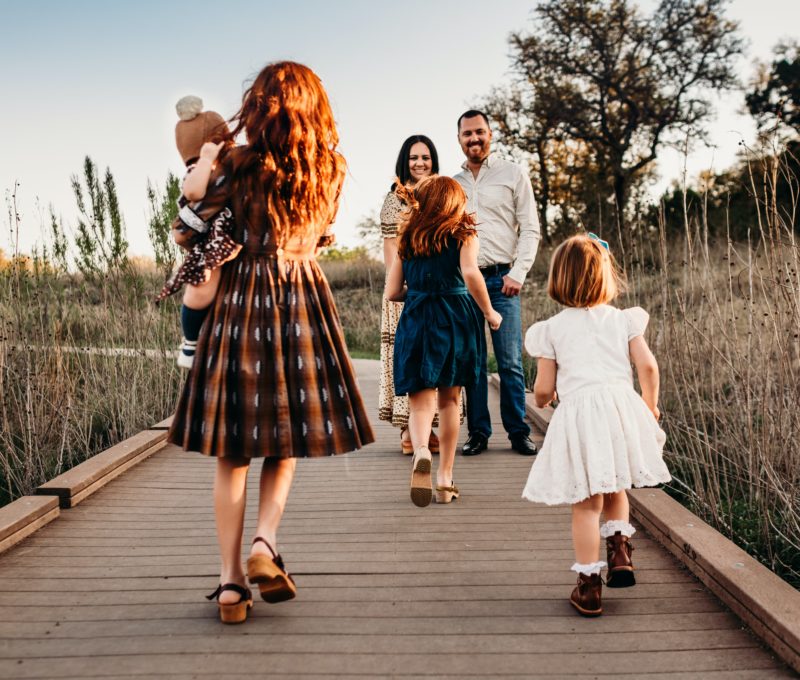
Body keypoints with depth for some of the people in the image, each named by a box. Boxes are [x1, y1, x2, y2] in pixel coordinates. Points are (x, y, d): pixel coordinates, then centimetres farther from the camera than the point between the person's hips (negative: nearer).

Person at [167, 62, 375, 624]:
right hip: (305, 301, 1)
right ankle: (265, 541, -2)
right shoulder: (332, 169, 3)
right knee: (290, 436, 15)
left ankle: (231, 578, 7)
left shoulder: (236, 163, -4)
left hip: (240, 299, -1)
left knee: (233, 448, 6)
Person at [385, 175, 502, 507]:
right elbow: (470, 274, -16)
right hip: (456, 316, 0)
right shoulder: (463, 234, 3)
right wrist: (489, 313, -4)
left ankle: (420, 451, -31)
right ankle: (445, 478, 16)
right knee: (449, 399, 13)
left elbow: (392, 291, 7)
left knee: (420, 400, 0)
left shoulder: (406, 239, 10)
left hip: (416, 319, 0)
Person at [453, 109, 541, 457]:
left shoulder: (513, 174, 7)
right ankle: (478, 433, 11)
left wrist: (518, 273, -8)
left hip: (501, 278, -2)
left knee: (510, 362, -4)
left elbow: (530, 229, 3)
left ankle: (518, 432, 6)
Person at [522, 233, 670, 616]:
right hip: (621, 406, 2)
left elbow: (544, 389, 5)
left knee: (587, 504, 4)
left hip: (578, 412, -2)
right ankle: (620, 553, 15)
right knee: (615, 491, 25)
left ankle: (589, 587, 9)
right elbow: (647, 366, 3)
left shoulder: (551, 329, 7)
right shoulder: (623, 320, 11)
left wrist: (542, 400, 28)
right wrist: (650, 407, 18)